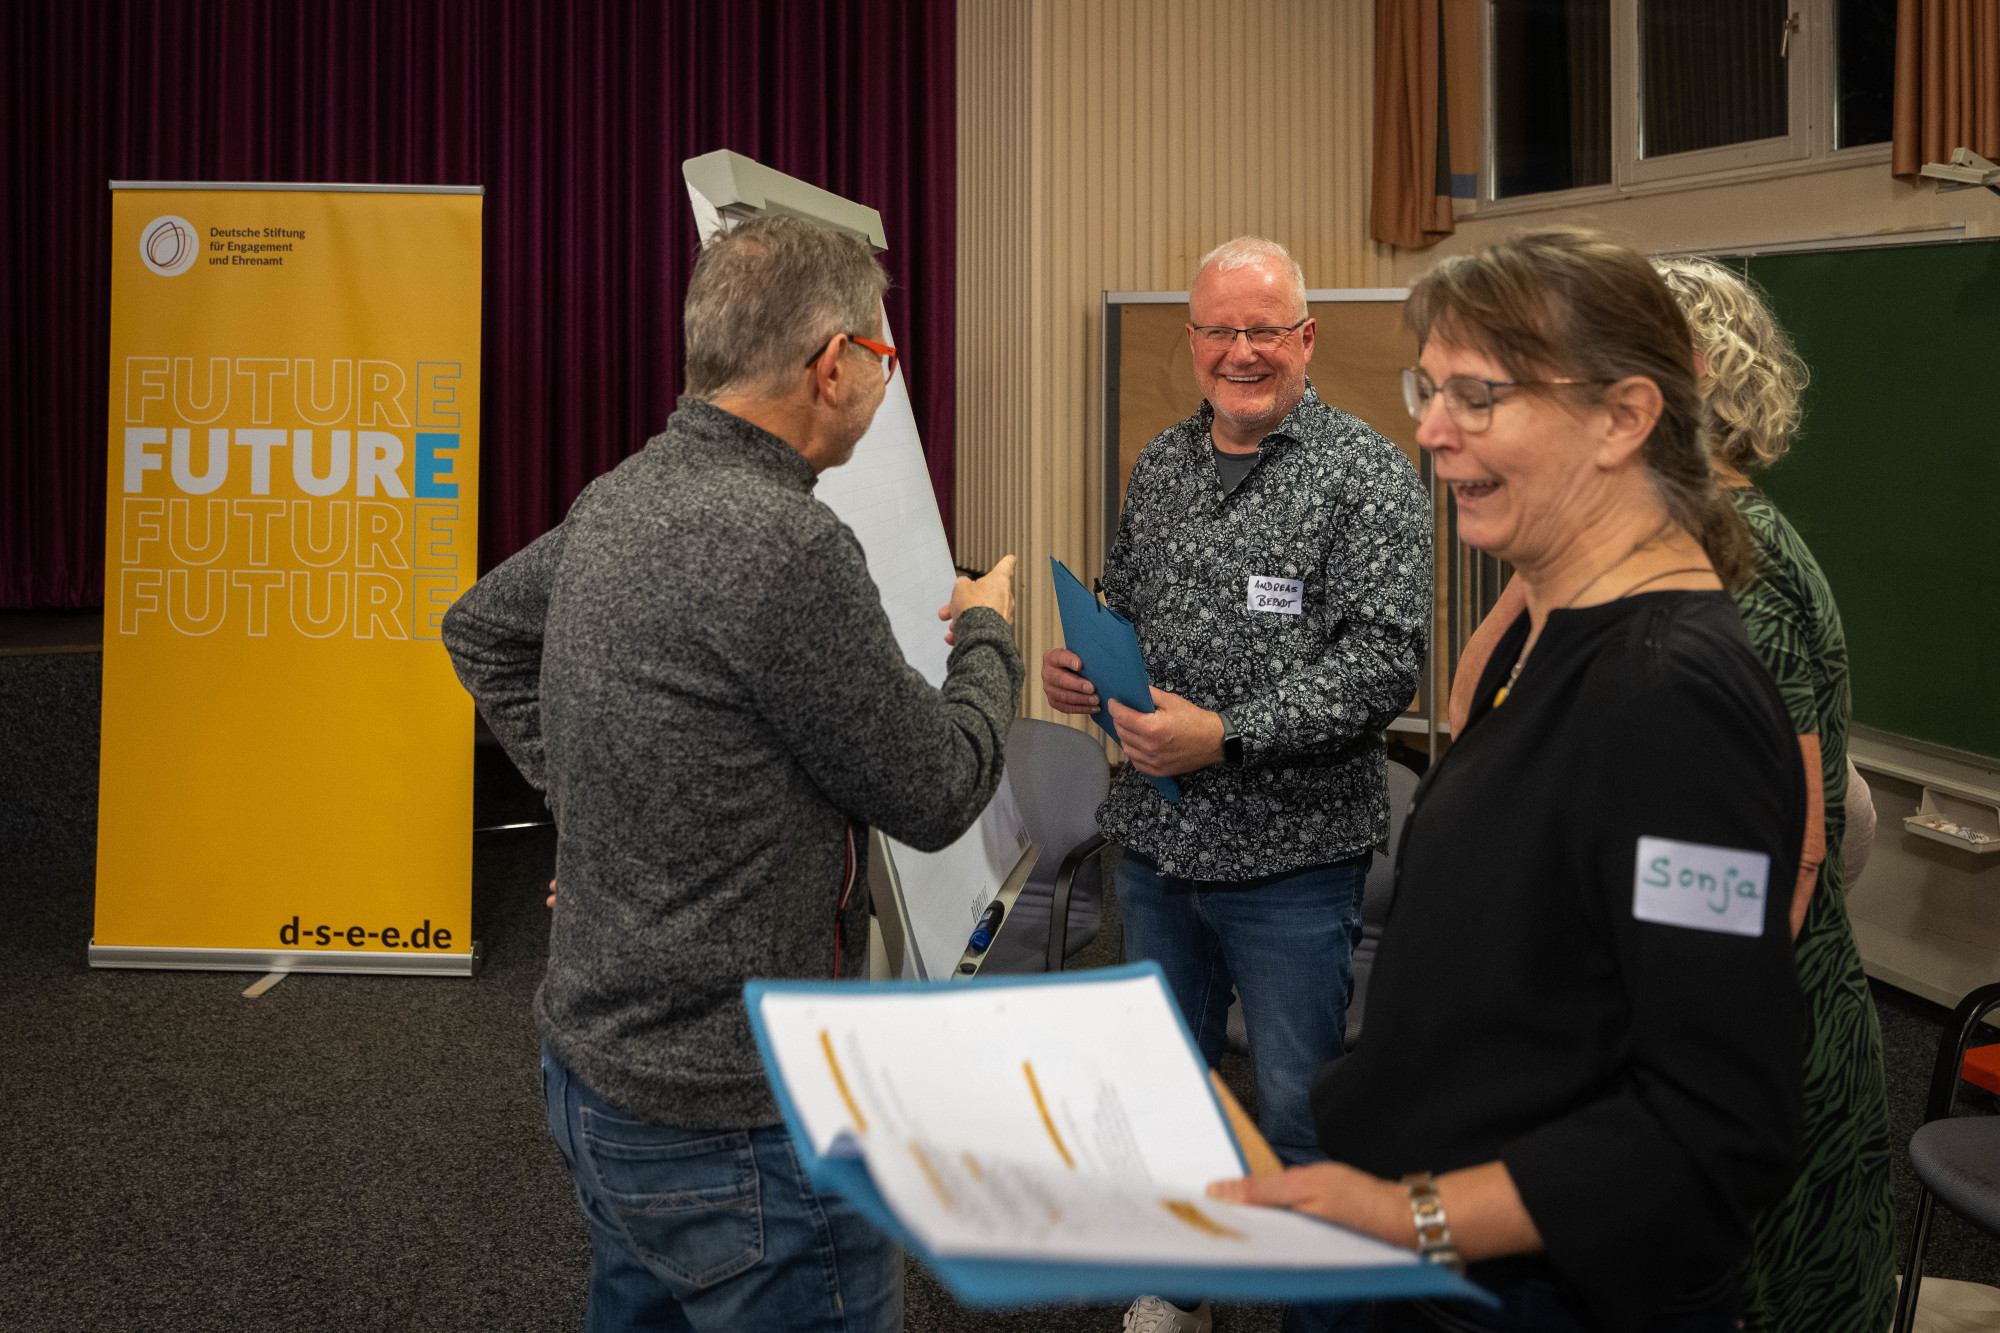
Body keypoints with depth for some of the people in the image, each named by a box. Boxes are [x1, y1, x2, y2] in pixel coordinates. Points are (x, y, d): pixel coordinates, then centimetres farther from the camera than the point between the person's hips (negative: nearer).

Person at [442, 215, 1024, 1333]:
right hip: (732, 1124, -9)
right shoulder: (781, 544, -25)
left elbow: (479, 629, 21)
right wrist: (988, 636, 3)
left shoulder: (619, 499, 3)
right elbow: (936, 792, -15)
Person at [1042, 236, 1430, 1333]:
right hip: (1154, 839, 6)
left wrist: (1228, 735, -25)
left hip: (1289, 854, -6)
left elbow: (1383, 661, -18)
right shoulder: (1158, 466, 9)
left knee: (1296, 1116, 6)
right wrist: (1075, 665, -2)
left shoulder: (1367, 475, -10)